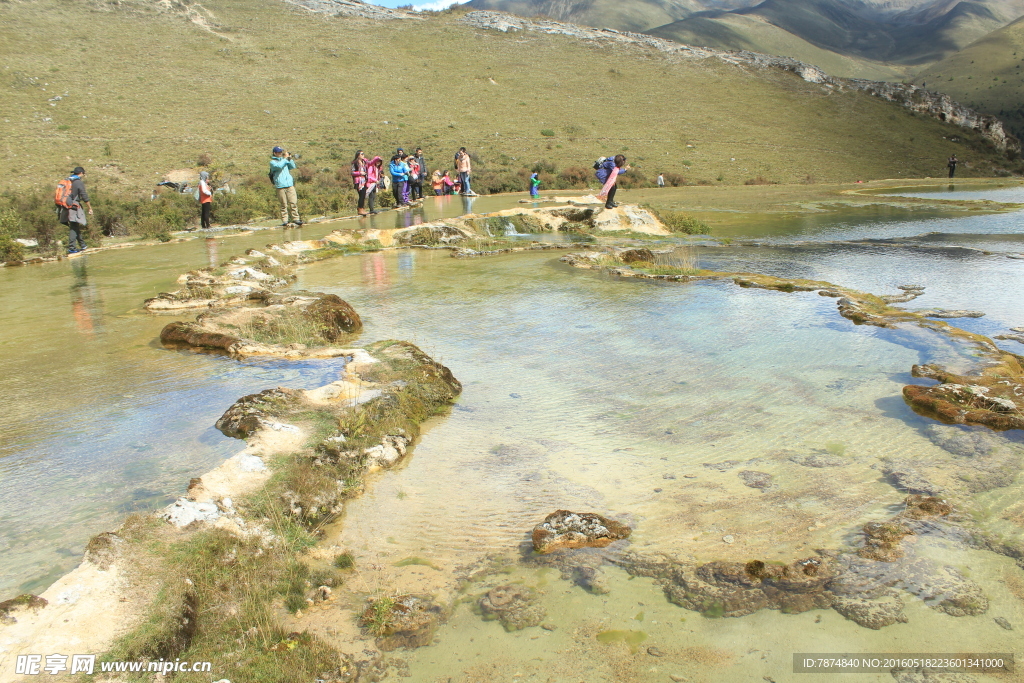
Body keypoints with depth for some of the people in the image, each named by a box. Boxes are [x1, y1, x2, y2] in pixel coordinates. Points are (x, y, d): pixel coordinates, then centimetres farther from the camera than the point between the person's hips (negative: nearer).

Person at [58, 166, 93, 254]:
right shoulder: (79, 182, -8)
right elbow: (85, 197, -10)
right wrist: (90, 208, -1)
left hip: (65, 208, 7)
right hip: (73, 208, -7)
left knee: (76, 227, 15)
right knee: (73, 228, -5)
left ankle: (82, 245, 24)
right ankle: (71, 248, -8)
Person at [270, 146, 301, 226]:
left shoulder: (284, 160, 21)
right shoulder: (272, 162, 4)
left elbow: (293, 166, 14)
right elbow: (279, 166, -15)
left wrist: (289, 159, 1)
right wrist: (285, 158, -6)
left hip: (290, 184, 4)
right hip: (280, 186, -4)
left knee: (294, 202, -4)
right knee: (284, 204, -3)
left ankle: (295, 218, 1)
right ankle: (284, 221, 2)